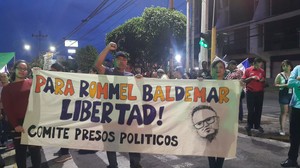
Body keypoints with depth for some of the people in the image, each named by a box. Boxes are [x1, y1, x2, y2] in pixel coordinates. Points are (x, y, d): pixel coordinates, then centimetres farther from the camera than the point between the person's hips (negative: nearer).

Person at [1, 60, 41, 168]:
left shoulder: (32, 83, 6)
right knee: (20, 151, 11)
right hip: (17, 123, 1)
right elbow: (7, 108, 0)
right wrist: (15, 124, -10)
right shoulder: (7, 88, 6)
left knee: (35, 149, 9)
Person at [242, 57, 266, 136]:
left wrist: (263, 80, -4)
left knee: (258, 110, 9)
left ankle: (257, 125, 21)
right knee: (251, 110, -4)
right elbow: (243, 80, -3)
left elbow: (264, 81, 19)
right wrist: (251, 78, -17)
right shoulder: (248, 70, -2)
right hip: (250, 92, -4)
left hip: (260, 93, 4)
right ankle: (249, 126, 5)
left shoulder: (262, 71, 8)